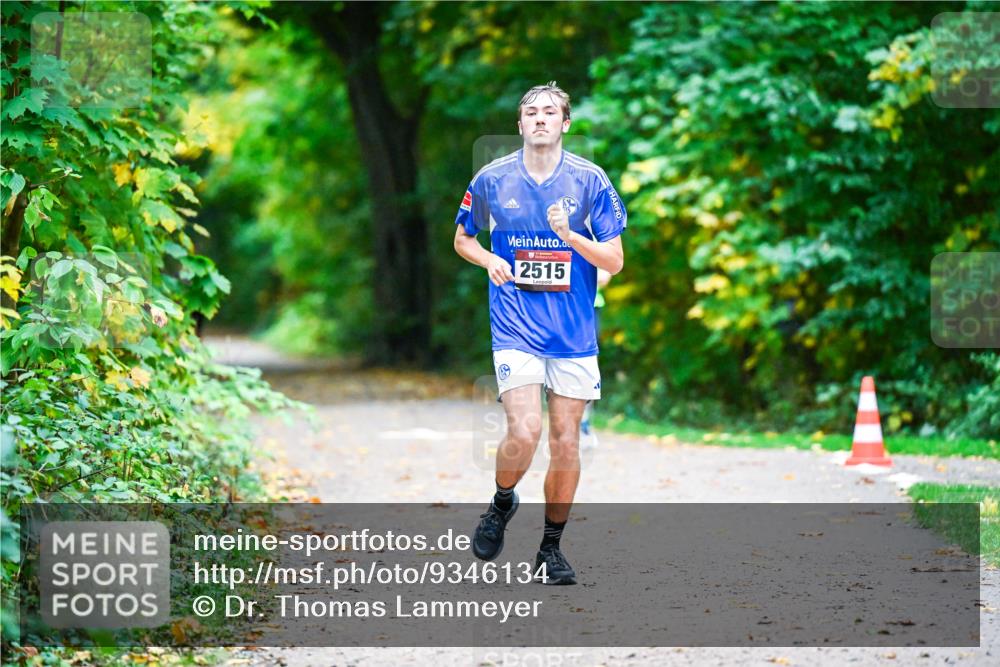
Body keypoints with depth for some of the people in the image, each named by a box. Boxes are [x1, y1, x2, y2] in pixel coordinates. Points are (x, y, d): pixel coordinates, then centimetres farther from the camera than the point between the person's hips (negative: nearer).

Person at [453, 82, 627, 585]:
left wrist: (570, 236, -19)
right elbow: (462, 238, 16)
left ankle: (551, 547, 19)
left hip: (575, 332, 1)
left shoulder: (589, 180, -1)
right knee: (524, 431, -18)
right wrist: (490, 260, -5)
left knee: (565, 441, 3)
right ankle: (502, 504, 13)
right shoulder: (492, 179, 1)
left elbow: (614, 261, -2)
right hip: (515, 330, -1)